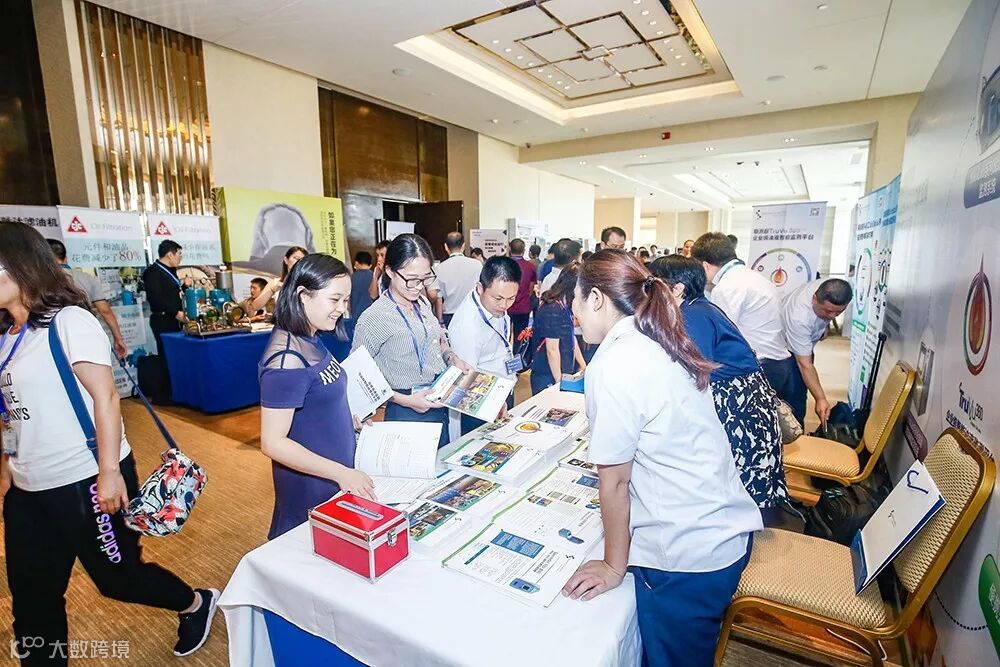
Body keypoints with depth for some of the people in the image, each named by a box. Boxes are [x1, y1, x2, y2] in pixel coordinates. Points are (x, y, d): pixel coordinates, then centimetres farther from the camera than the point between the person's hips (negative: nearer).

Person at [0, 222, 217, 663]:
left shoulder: (68, 321, -13)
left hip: (85, 480, -7)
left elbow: (105, 397, -18)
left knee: (117, 576, 7)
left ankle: (196, 604, 30)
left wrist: (109, 472, -21)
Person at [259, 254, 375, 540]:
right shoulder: (287, 359, -26)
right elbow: (273, 443, -26)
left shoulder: (310, 341, 1)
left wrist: (350, 420, 4)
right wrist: (341, 473, -25)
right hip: (309, 489, -9)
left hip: (334, 478, 9)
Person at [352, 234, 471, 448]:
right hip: (408, 414, -7)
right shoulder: (373, 318, -17)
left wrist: (453, 358, 0)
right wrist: (405, 400, -20)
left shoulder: (423, 303, 5)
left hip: (440, 405, 7)